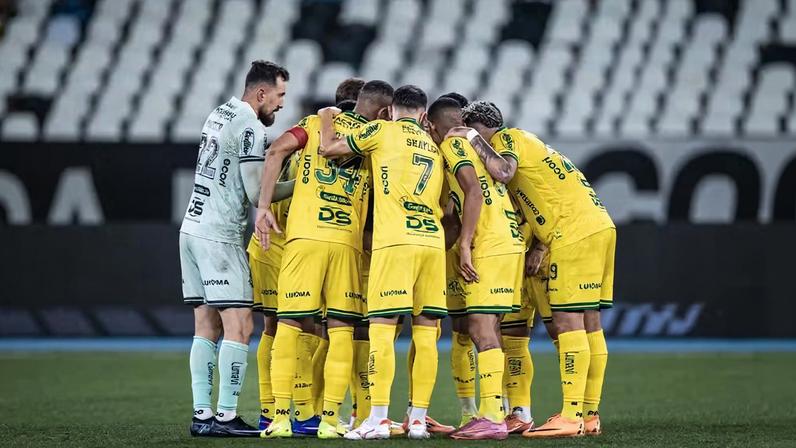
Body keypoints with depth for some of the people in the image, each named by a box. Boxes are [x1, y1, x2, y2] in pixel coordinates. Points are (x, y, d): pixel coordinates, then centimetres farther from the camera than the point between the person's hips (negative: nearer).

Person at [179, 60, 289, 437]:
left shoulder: (220, 113, 14)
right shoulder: (250, 127, -13)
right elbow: (257, 194, -13)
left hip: (193, 229, 9)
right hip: (219, 237, -9)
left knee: (206, 327, 8)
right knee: (239, 325, -7)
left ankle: (202, 414, 7)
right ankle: (226, 416, -9)